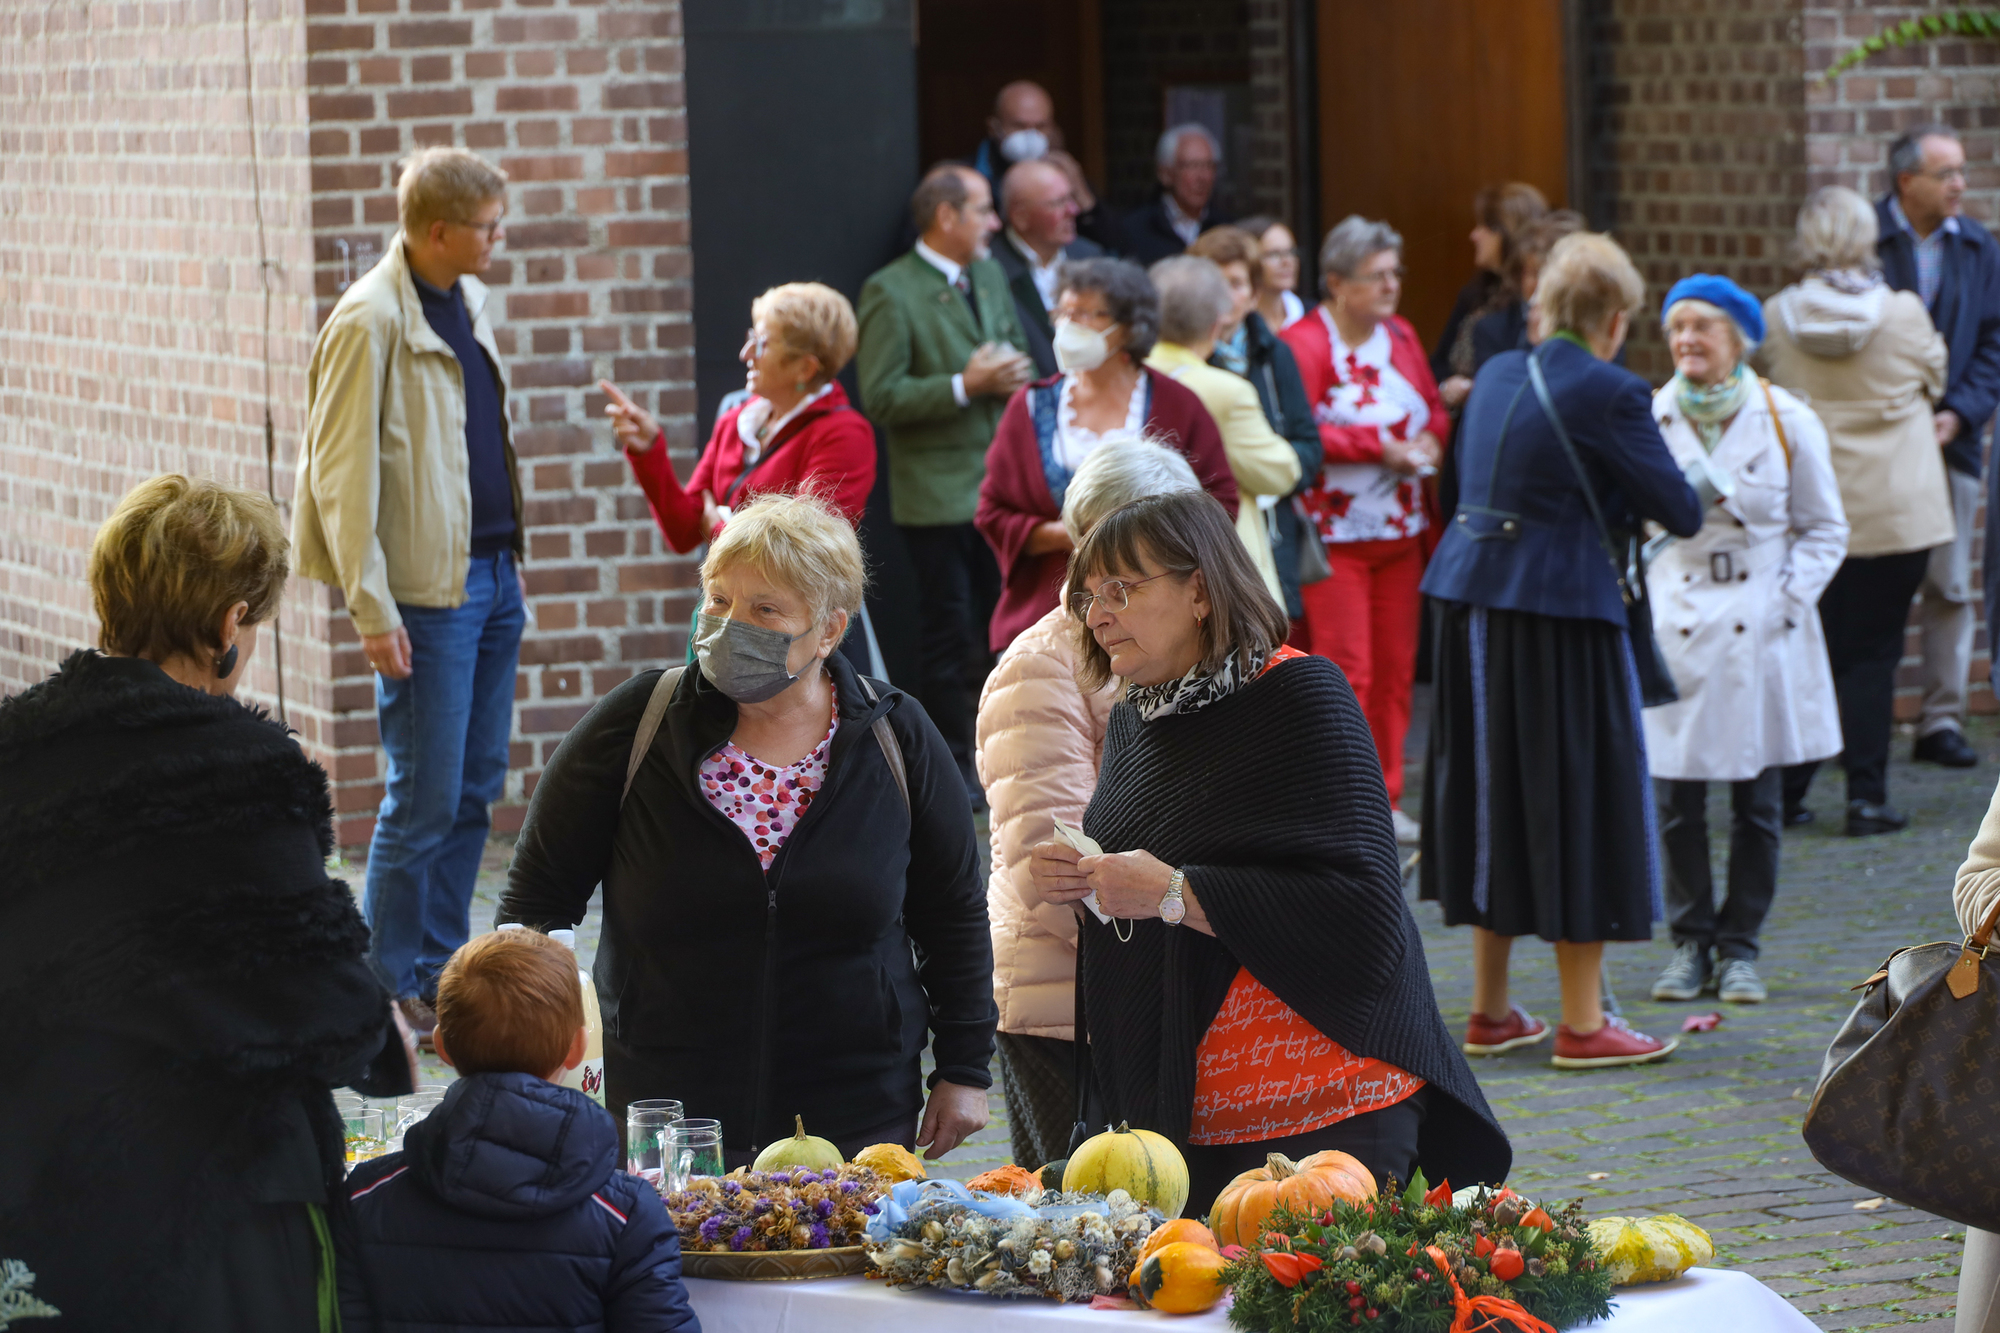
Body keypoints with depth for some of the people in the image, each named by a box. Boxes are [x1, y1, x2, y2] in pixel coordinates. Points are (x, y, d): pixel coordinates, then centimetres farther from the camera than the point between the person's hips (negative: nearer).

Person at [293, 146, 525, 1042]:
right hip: (429, 589, -8)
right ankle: (387, 986, 6)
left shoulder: (466, 301, 12)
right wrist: (372, 609, -18)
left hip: (492, 573, 8)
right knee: (425, 797, -5)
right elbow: (342, 474, -15)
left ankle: (440, 968, 19)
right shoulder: (372, 321, -14)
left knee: (477, 784, 11)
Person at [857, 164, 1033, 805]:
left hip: (1001, 480, 7)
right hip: (938, 492, -7)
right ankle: (951, 768, 7)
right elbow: (881, 396, -15)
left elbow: (1015, 349, 25)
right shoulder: (891, 291, -10)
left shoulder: (990, 276, 14)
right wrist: (965, 386, -21)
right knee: (949, 627, -1)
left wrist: (1012, 374, 2)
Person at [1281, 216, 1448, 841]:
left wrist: (1428, 442, -4)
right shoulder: (1304, 344, -11)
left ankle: (1386, 796, 17)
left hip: (1402, 531, 7)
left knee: (1394, 668, 8)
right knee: (1344, 672, -8)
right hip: (1333, 532, -7)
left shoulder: (1401, 337, 12)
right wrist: (1379, 445, -18)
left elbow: (1435, 410, 19)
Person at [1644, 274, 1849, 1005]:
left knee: (1756, 801, 3)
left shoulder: (1786, 420, -1)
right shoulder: (1648, 420, 0)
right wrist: (1642, 605, -1)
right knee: (1676, 800, -1)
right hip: (1676, 628, 0)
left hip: (1760, 634, 0)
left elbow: (1824, 531, 7)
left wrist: (1785, 602, -4)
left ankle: (1740, 947, 14)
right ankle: (1690, 941, 13)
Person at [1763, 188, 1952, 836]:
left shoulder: (1776, 317, -6)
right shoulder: (1903, 313, -11)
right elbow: (1934, 381, 7)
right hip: (1894, 510, -2)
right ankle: (1867, 797, 0)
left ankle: (1786, 791, 13)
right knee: (1872, 654, 2)